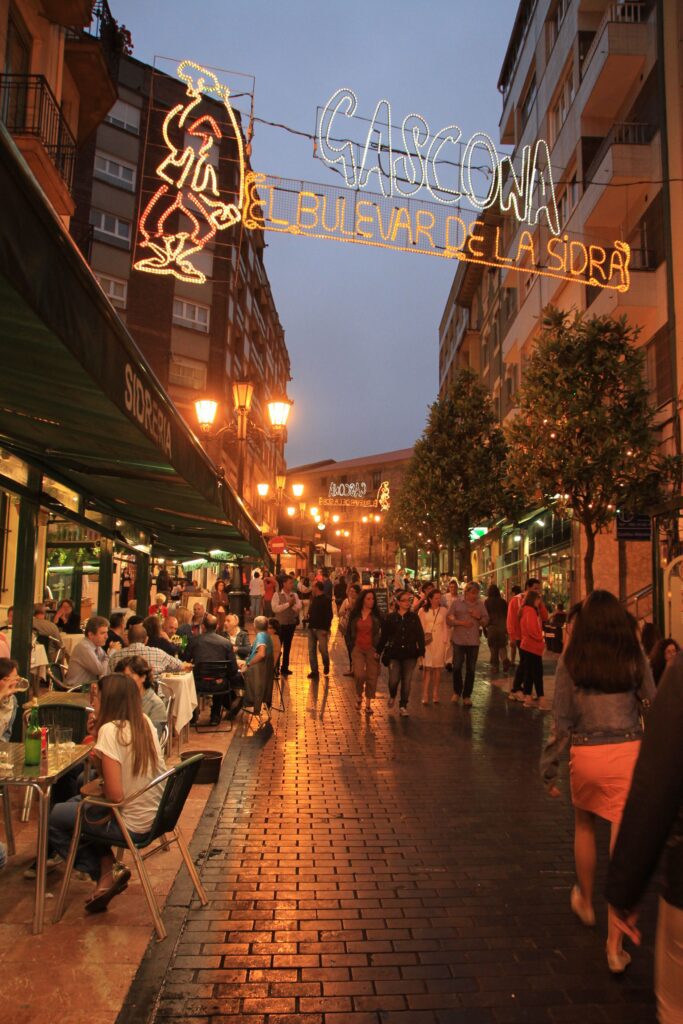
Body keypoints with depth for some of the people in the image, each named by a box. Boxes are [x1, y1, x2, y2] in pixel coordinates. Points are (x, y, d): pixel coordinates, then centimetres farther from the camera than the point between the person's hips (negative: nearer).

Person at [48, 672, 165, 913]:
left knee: (51, 817, 10)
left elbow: (115, 796, -23)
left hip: (132, 824, -8)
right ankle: (107, 872, 18)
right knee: (77, 802, 25)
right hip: (155, 814, 8)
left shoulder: (110, 730, -21)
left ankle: (104, 875, 15)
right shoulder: (146, 722, 0)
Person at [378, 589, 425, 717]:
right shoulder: (391, 617, 0)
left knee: (406, 681, 3)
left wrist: (421, 652, 0)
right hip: (394, 653, -1)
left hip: (410, 654, 1)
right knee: (393, 680, -8)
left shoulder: (414, 617, 3)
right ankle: (392, 696, 25)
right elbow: (384, 635, 3)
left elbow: (420, 635, 5)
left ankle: (403, 706, 17)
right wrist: (378, 651, 2)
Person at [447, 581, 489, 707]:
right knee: (457, 667, 5)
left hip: (474, 641, 2)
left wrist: (479, 617, -12)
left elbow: (486, 621, 8)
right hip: (459, 640, -1)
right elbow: (448, 619, -3)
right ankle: (457, 692, 26)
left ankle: (467, 695, 18)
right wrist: (460, 622, -17)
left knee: (471, 669, 7)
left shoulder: (480, 604, 4)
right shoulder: (457, 602, -2)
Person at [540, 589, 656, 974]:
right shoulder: (636, 659, -2)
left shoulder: (571, 661, -4)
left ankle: (586, 901, 44)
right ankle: (615, 946, 8)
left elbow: (561, 720, -3)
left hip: (586, 754, 0)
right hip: (629, 752, 0)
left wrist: (550, 768, 4)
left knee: (585, 824, 26)